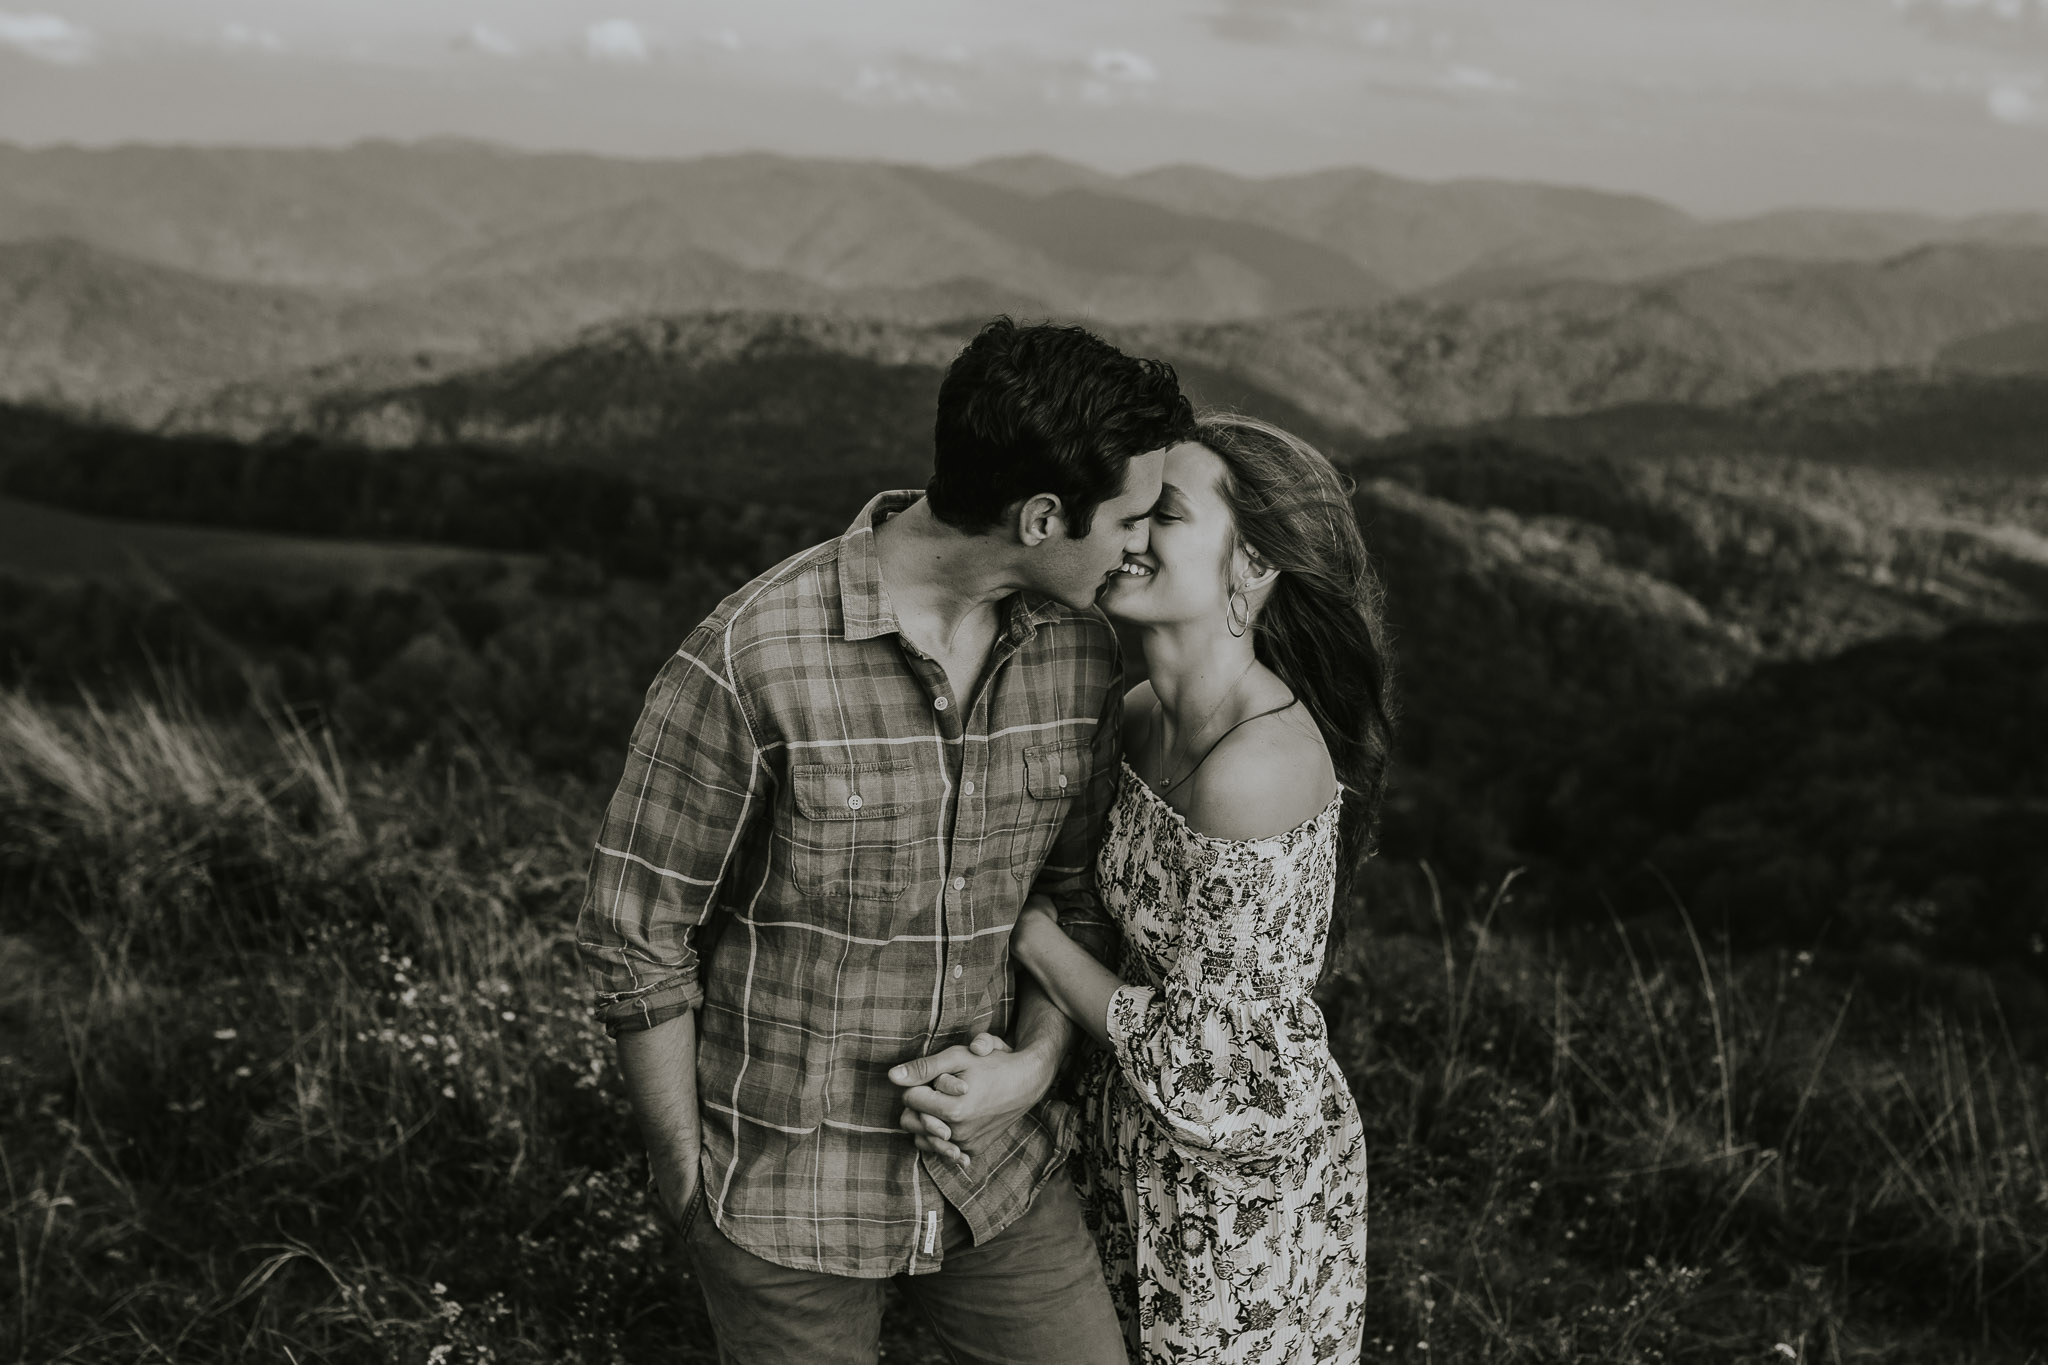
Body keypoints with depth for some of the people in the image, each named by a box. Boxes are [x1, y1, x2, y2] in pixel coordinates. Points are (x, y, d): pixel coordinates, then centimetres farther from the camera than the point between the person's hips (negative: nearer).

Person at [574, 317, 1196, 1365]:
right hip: (788, 1191, -4)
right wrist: (685, 1188, -6)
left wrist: (1035, 1062, -9)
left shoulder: (1080, 653, -6)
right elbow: (634, 936, -14)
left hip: (998, 1174, 5)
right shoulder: (746, 665, -23)